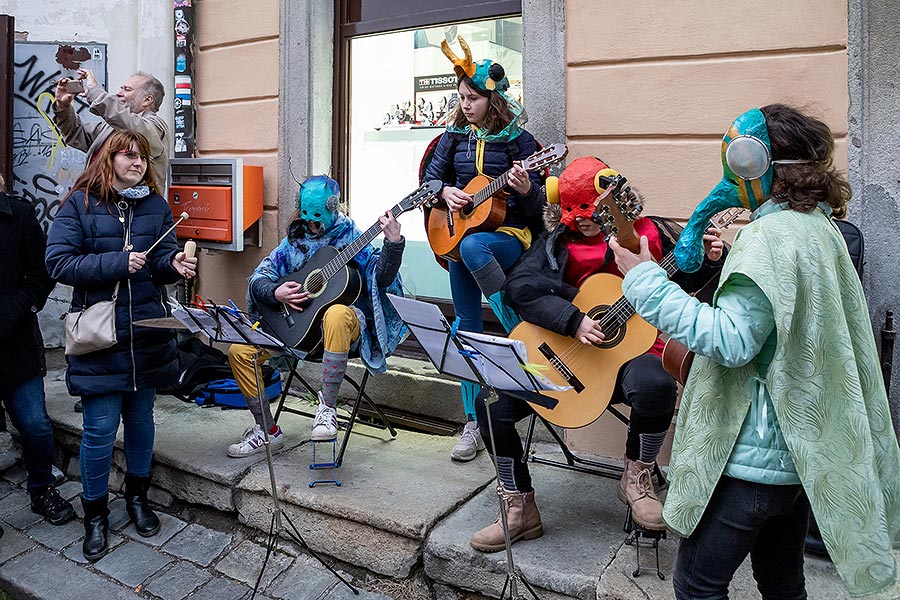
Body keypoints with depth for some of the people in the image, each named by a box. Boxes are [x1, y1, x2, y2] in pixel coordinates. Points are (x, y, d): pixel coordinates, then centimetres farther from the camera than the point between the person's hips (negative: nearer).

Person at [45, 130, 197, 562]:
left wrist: (174, 263, -16)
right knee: (101, 427, 0)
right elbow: (58, 262, -10)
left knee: (141, 416, 16)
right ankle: (95, 513, 20)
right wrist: (118, 263, -18)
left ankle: (137, 496, 35)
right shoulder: (80, 204, -3)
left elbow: (162, 257, 7)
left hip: (148, 334, 4)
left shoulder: (156, 206, 8)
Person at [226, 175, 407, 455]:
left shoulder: (350, 237, 1)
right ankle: (268, 431, 3)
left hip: (345, 316, -5)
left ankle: (327, 408, -30)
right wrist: (276, 293, -11)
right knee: (239, 350, -12)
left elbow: (381, 278, -13)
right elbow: (258, 279, 11)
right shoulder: (294, 240, 12)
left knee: (336, 314, -42)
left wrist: (393, 243, -29)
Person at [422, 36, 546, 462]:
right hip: (460, 233, 5)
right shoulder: (455, 135, 8)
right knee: (466, 327, 1)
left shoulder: (518, 139, -3)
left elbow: (538, 205, -6)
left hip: (508, 234, -4)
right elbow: (430, 177, 14)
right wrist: (446, 191, -7)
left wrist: (526, 190, -28)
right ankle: (474, 424, 11)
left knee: (471, 247, -40)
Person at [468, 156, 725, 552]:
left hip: (632, 350, -2)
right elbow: (519, 285, -13)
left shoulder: (650, 233, 5)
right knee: (491, 403, -14)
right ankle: (520, 508, 6)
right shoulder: (557, 243, 4)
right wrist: (573, 321, -24)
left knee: (654, 386, -38)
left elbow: (691, 278, 16)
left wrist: (710, 260, -7)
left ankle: (636, 479, -6)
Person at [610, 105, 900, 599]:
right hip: (803, 447, 10)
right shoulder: (820, 227, 11)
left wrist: (645, 280, -24)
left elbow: (732, 340, -27)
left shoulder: (770, 235, -19)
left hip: (757, 454, -10)